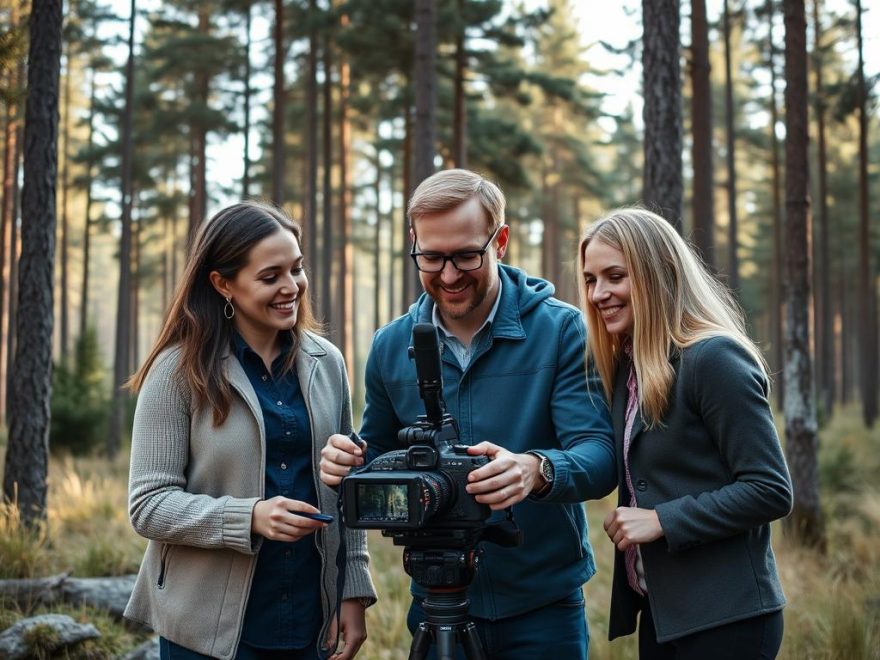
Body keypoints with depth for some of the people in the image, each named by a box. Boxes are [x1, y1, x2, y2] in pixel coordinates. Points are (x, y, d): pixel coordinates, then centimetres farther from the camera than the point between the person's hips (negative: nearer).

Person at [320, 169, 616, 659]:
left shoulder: (562, 330, -10)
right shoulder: (392, 347, 1)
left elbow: (601, 457, -17)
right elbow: (381, 459, 11)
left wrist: (537, 470, -38)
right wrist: (350, 466, -12)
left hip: (543, 606, -3)